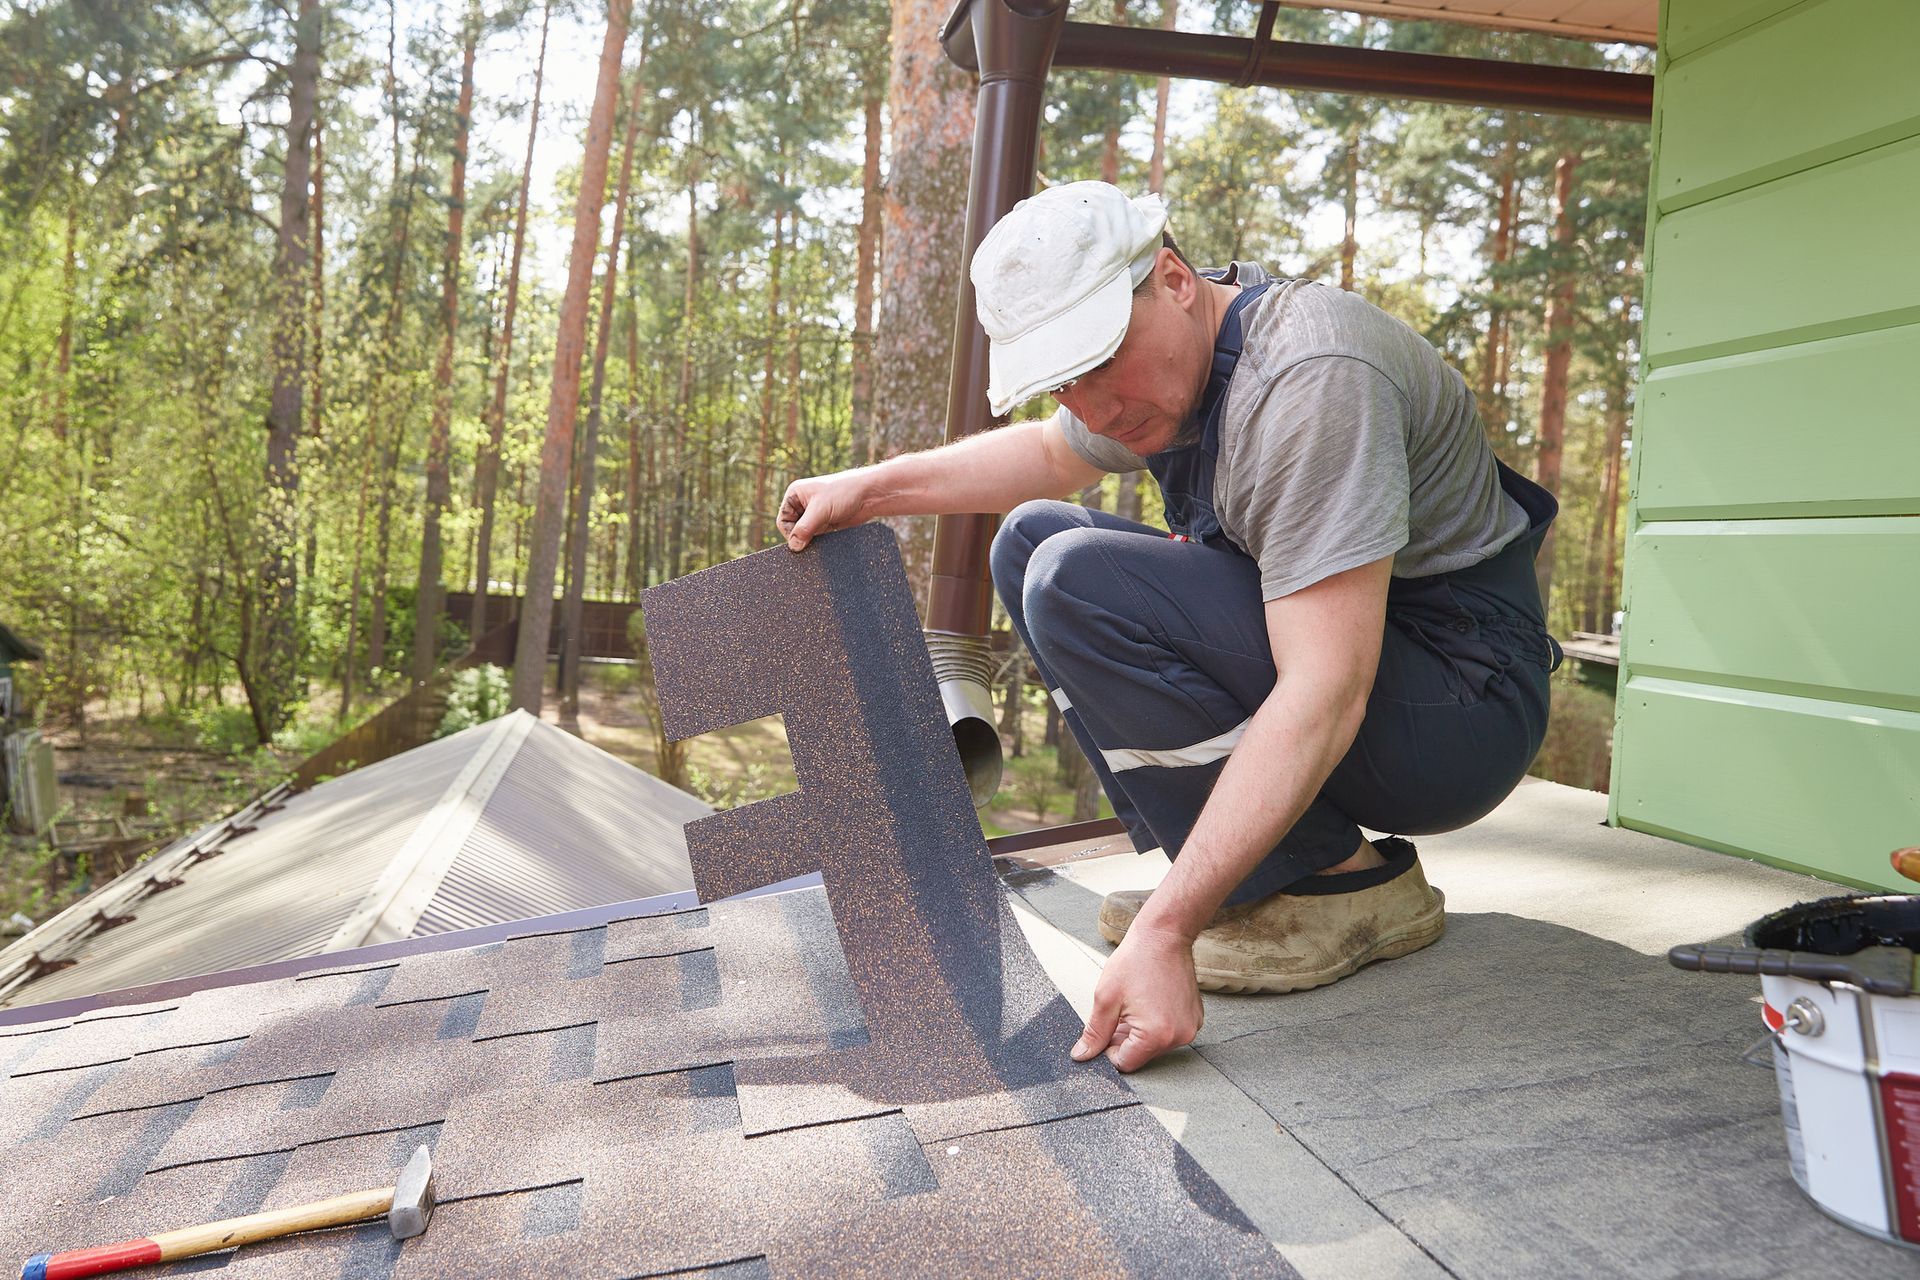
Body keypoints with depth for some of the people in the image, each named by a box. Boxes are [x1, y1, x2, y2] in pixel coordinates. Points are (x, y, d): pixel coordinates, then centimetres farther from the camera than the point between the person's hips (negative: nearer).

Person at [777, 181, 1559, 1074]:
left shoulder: (1308, 377, -27)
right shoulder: (1150, 361, 1)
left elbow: (1326, 696, -33)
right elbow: (1054, 457, 24)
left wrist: (1167, 931, -36)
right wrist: (870, 488, 15)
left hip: (1457, 709, -9)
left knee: (1079, 582, -25)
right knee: (1032, 539, 7)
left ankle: (1346, 880, -12)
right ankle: (1229, 870, 2)